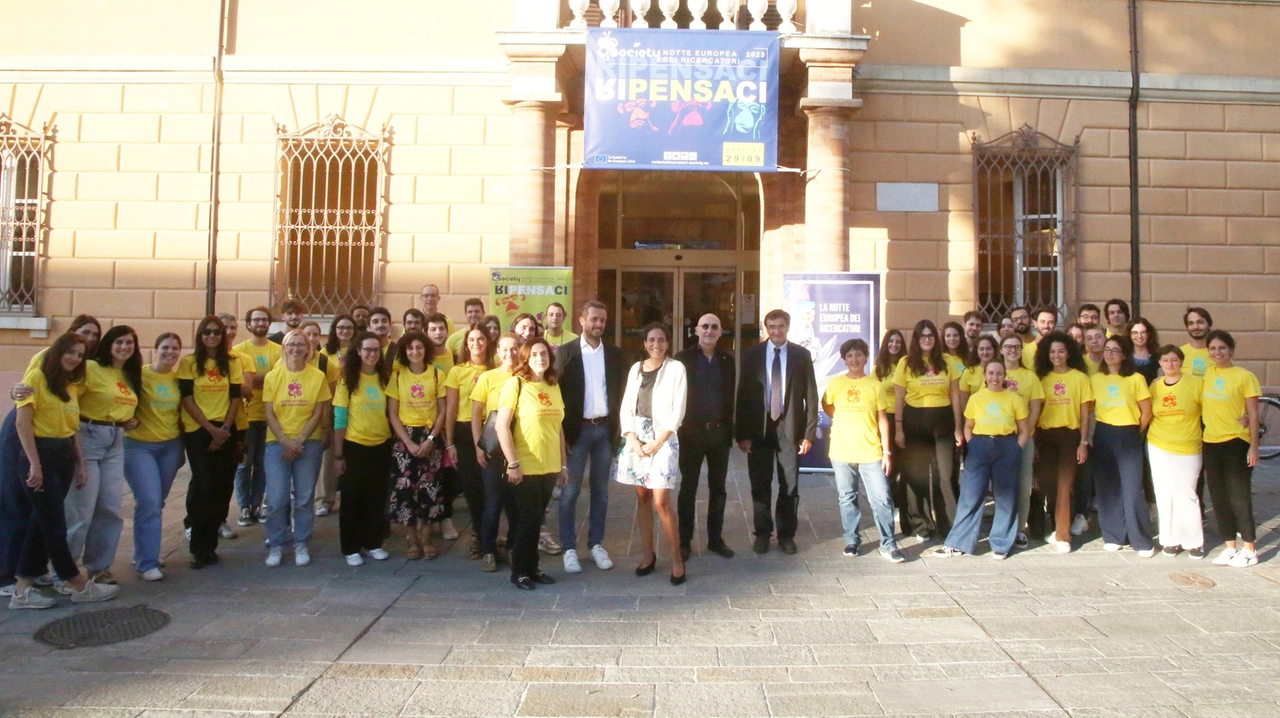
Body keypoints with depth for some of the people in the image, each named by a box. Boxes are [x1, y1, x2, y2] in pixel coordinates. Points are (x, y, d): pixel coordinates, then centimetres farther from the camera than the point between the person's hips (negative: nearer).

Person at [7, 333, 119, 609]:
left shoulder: (72, 385, 13)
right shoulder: (37, 377, -9)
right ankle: (81, 586, 9)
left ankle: (23, 589, 19)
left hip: (65, 456, 8)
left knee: (41, 522, 11)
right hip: (40, 454, -8)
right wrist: (34, 464, -17)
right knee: (54, 525, 2)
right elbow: (22, 423, -14)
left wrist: (80, 464, 12)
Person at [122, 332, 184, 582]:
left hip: (171, 446, 5)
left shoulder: (179, 379, 5)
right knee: (148, 502, -12)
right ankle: (147, 562, -6)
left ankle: (143, 553, 28)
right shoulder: (140, 374, -9)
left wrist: (182, 442, 10)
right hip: (139, 445, -5)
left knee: (156, 503, 12)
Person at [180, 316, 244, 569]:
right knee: (203, 487, -7)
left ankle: (208, 544, 16)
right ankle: (200, 548, 6)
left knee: (222, 487, 2)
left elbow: (236, 398, 6)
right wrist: (211, 429, -11)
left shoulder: (231, 363, 9)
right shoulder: (189, 362, 0)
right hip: (197, 431, -3)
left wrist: (225, 427, -7)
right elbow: (187, 399, -6)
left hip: (225, 431, 3)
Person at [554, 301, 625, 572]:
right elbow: (558, 391, -5)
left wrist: (619, 427, 0)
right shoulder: (566, 352, -2)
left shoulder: (614, 353, 6)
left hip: (605, 428, 3)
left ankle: (596, 544, 22)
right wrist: (563, 430, -10)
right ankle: (569, 548, 12)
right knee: (570, 491, 2)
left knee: (601, 491, 10)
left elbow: (620, 392, 7)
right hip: (577, 428, -3)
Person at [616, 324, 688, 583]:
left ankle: (677, 558, 3)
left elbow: (678, 410, -7)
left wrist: (658, 442, -12)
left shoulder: (676, 368, -2)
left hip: (663, 439, -4)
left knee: (661, 501, -10)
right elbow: (626, 407, 7)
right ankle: (648, 553, 20)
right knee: (642, 497, 8)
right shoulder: (636, 369, 9)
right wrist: (633, 440, -6)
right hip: (636, 438, 4)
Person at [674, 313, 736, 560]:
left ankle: (715, 539, 23)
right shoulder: (683, 358, -4)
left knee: (718, 488, 11)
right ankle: (684, 541, 15)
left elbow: (730, 396, 7)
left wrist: (730, 430, 4)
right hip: (691, 431, -3)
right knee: (688, 488, 6)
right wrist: (677, 429, -9)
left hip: (720, 431, 3)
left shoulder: (727, 360, 6)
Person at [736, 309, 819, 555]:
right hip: (759, 428, 0)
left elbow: (811, 395, 1)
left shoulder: (801, 355, 1)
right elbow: (743, 394, -1)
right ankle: (762, 533, 23)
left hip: (790, 428, 0)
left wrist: (809, 433, -5)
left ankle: (787, 534, 23)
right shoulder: (752, 354, 1)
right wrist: (742, 433, -6)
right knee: (760, 484, 8)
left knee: (790, 485, 8)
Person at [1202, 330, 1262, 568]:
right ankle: (1230, 548, 21)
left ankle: (1250, 550, 12)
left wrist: (1254, 446, -10)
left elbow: (1253, 414, -6)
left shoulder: (1244, 376, -6)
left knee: (1238, 497, 0)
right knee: (1219, 498, 10)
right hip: (1211, 443, 5)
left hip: (1236, 443, -5)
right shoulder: (1208, 373, 7)